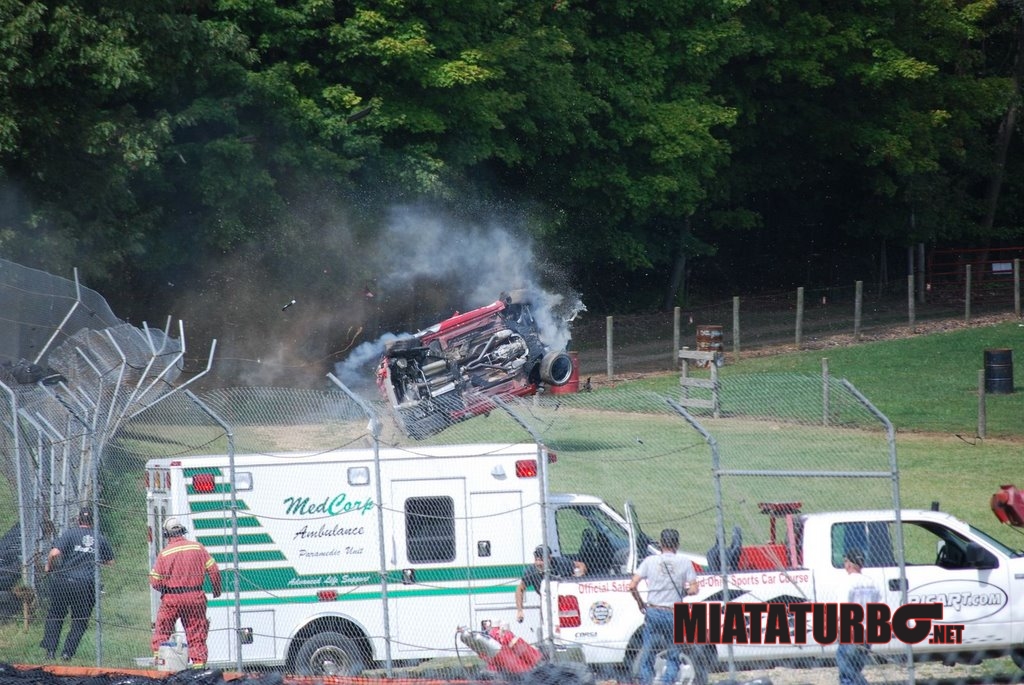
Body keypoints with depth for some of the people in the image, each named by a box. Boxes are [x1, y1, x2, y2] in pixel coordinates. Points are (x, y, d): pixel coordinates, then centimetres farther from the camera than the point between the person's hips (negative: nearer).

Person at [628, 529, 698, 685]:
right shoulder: (684, 562, -1)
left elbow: (632, 586, -3)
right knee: (674, 655, 11)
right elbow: (694, 590, -4)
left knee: (647, 654, 7)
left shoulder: (650, 561, 1)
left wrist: (640, 603, 11)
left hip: (652, 613, 1)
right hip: (673, 614, -1)